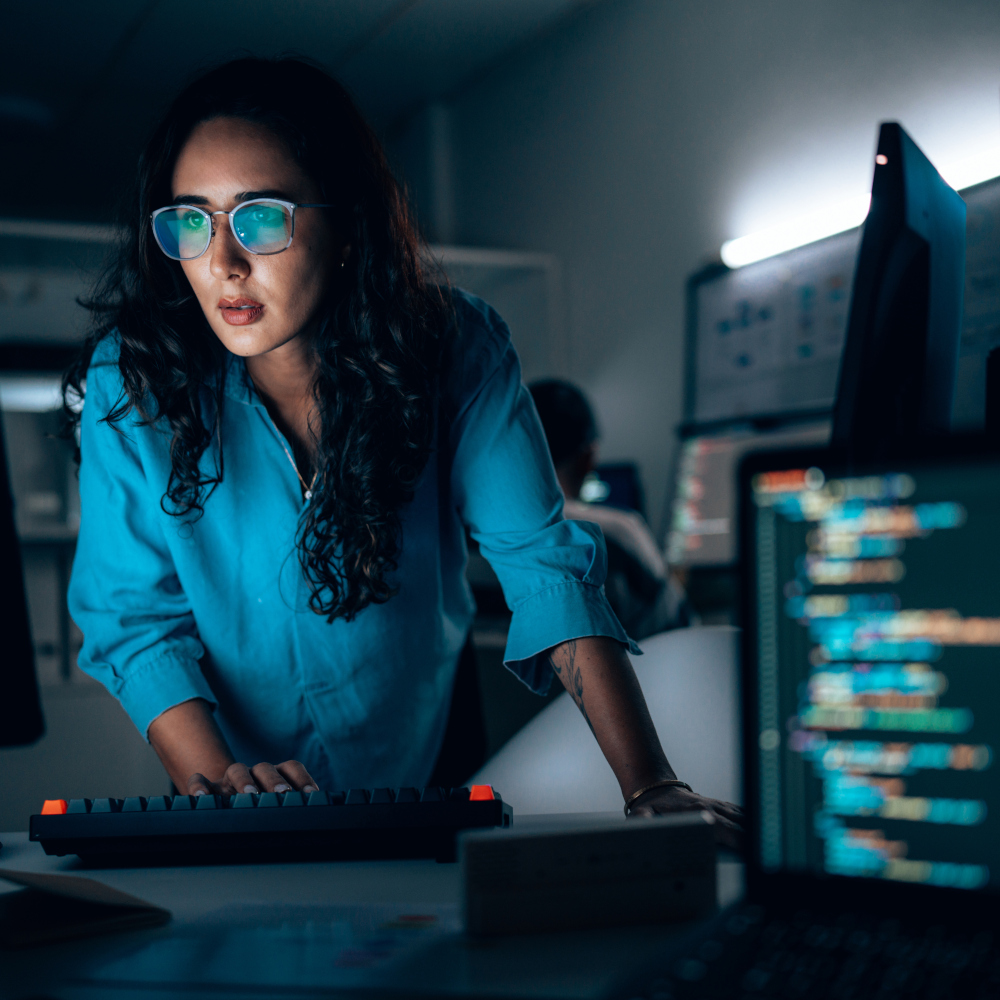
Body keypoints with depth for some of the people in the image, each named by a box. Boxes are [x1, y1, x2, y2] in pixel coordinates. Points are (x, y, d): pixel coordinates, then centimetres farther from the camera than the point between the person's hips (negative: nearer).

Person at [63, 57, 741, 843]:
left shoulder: (455, 347, -13)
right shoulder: (128, 379, -13)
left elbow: (545, 564, -14)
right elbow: (133, 614, -8)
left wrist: (650, 787, -23)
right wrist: (218, 781, -23)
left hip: (429, 771, 0)